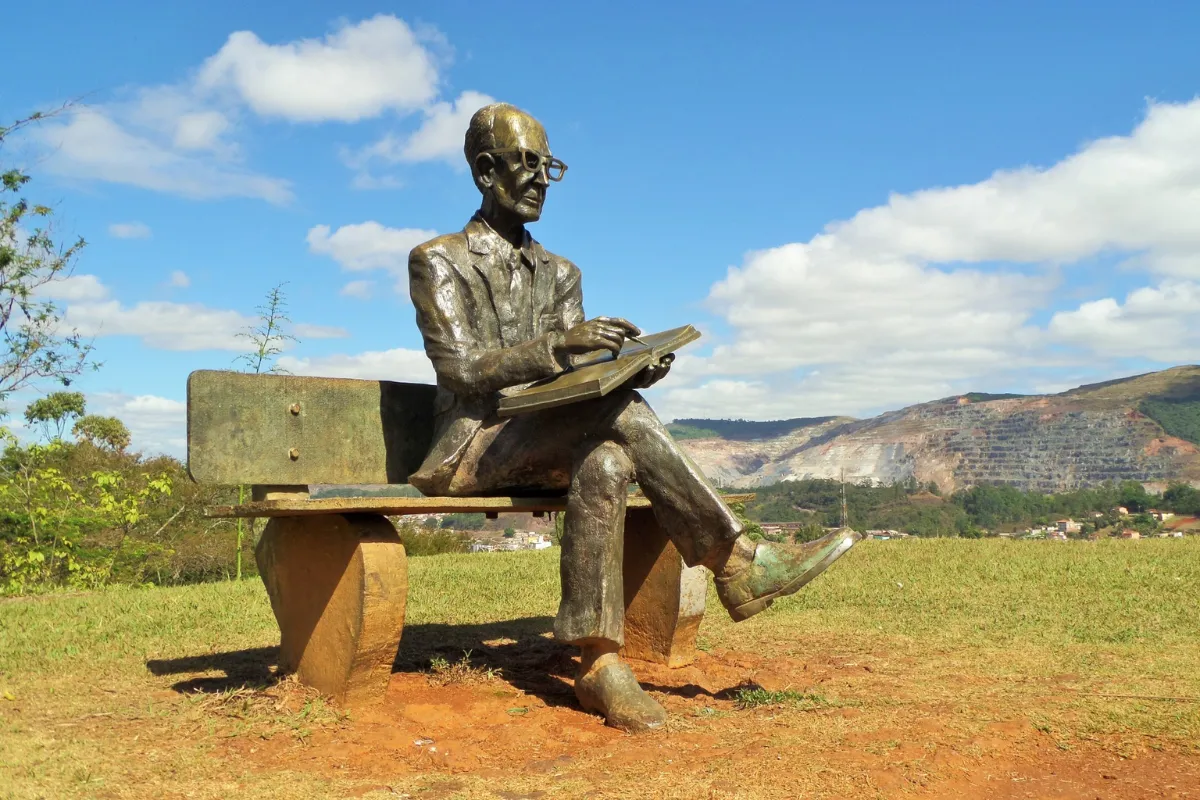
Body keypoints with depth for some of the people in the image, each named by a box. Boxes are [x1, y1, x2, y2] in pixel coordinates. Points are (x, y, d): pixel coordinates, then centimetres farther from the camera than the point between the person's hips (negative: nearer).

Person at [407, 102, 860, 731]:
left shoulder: (558, 272, 18)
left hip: (546, 443, 5)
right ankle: (738, 564, -29)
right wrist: (558, 342, -27)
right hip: (471, 449, -5)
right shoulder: (438, 261, 1)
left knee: (604, 461, -32)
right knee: (616, 412, -30)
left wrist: (632, 370, -14)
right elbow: (462, 370, -13)